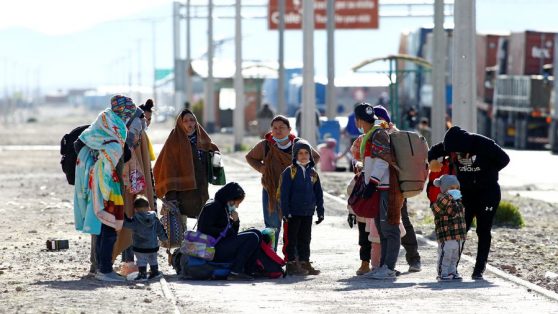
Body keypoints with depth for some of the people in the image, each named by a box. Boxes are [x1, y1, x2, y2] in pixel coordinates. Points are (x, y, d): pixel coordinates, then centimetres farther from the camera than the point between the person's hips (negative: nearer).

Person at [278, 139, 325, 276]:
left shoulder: (312, 173, 10)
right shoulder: (290, 171, -6)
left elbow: (318, 193, 16)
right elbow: (284, 193, -8)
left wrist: (320, 212, 12)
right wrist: (285, 212, -13)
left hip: (308, 213, 5)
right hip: (293, 213, -5)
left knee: (305, 239, 11)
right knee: (291, 239, 0)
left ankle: (305, 263, 18)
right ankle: (291, 263, 4)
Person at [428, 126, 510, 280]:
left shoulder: (484, 144, -22)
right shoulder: (451, 145, -10)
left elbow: (504, 159, -12)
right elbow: (434, 150, 7)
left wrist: (486, 174, -11)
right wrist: (432, 161, -14)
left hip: (488, 192, -3)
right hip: (465, 192, 3)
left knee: (483, 231, -3)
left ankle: (479, 270, 1)